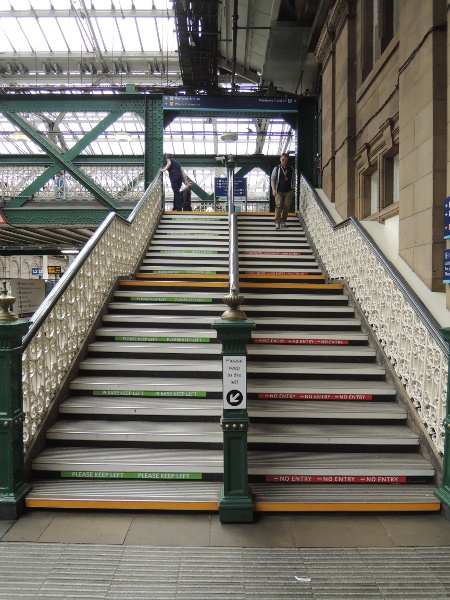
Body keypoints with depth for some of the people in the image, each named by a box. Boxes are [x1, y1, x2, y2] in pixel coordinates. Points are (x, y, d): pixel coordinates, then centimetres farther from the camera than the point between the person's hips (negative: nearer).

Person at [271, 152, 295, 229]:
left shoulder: (291, 169, 10)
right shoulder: (277, 169, 2)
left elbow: (293, 180, 15)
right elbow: (272, 179, -1)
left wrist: (292, 190, 7)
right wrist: (274, 190, -12)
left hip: (288, 192, 3)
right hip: (279, 191, -2)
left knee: (286, 207, 0)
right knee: (278, 206, -13)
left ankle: (283, 221, 12)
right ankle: (277, 222, -12)